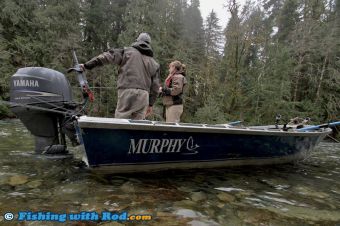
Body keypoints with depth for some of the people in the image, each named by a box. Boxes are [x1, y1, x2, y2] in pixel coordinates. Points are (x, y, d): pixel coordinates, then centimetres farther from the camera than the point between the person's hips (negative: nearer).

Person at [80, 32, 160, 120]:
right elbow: (155, 86, 16)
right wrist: (150, 104, 22)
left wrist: (87, 65, 12)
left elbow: (106, 57, 7)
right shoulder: (154, 63, 19)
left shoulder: (127, 52, 11)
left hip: (127, 92, -3)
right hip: (144, 95, 3)